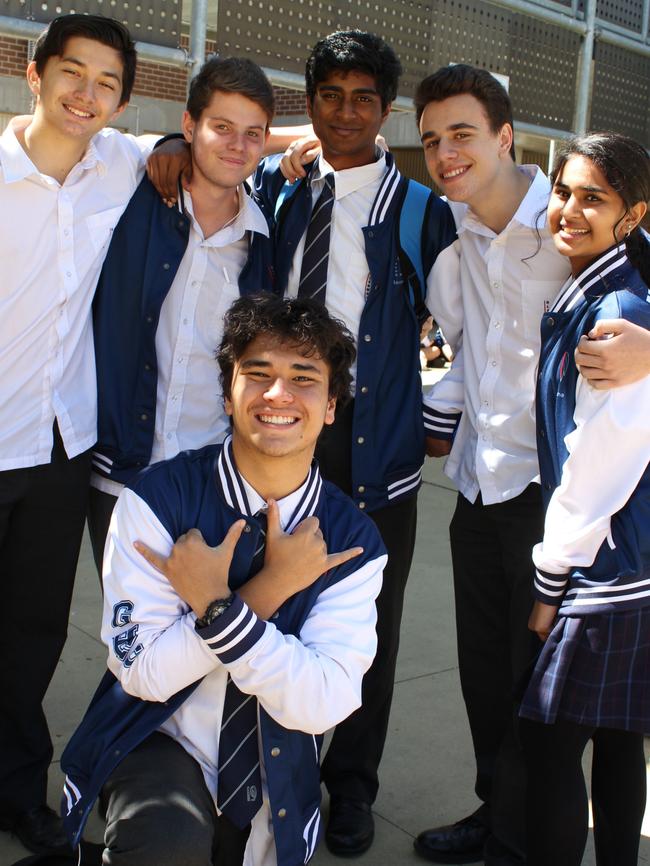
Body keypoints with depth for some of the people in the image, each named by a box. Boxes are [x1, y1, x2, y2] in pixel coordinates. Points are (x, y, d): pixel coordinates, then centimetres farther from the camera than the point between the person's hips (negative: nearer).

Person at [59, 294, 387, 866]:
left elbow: (323, 704, -21)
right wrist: (269, 589, -27)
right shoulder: (156, 499, -17)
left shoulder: (352, 540, -12)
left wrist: (216, 607, -31)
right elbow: (145, 671, -21)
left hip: (275, 785, 3)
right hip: (160, 744, -2)